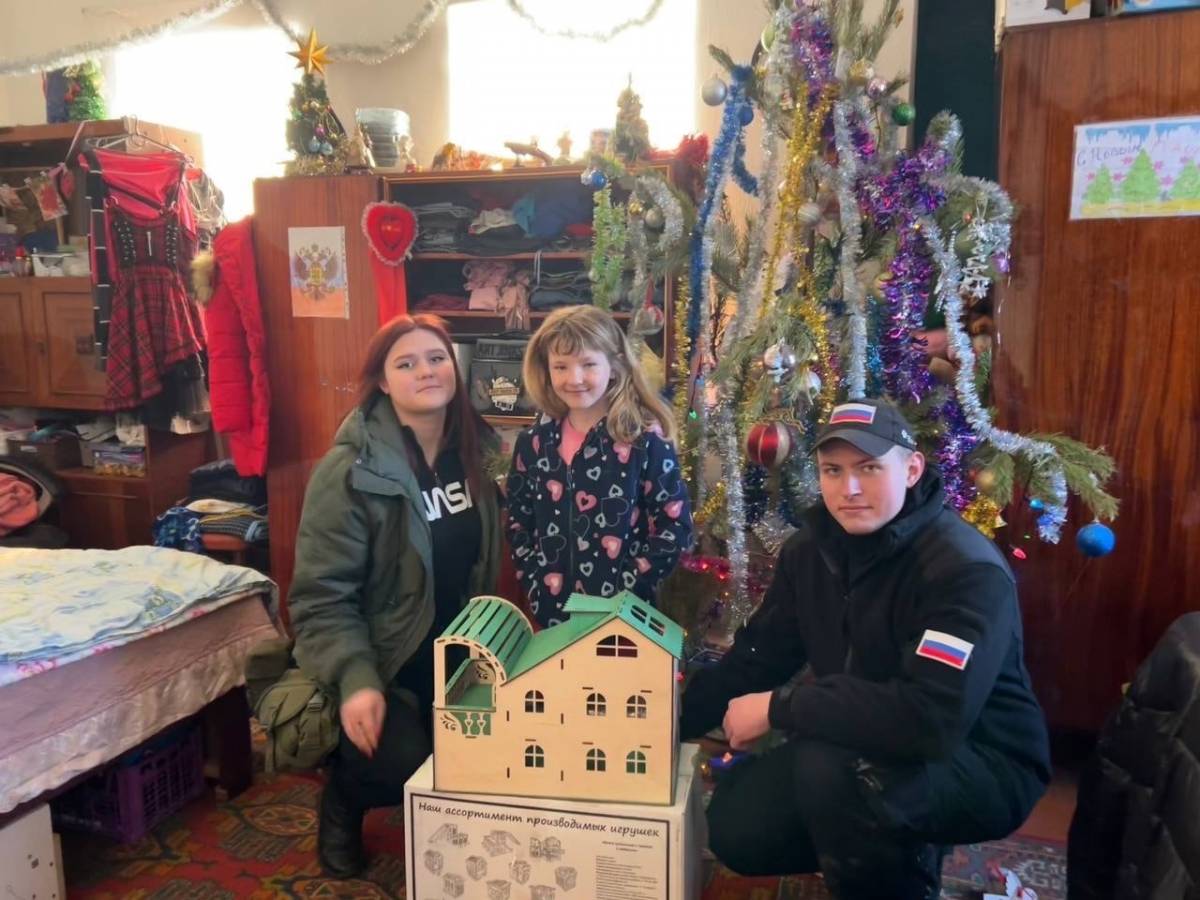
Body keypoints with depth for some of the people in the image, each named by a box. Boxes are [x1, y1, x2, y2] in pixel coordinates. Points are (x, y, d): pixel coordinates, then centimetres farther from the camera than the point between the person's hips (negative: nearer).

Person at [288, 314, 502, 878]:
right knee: (404, 764, -22)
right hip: (382, 658, -5)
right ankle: (343, 796, 14)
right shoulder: (350, 471, -20)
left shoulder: (476, 449, -2)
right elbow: (320, 597, -19)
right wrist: (356, 679, -30)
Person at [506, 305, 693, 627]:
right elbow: (517, 523, 9)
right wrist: (538, 588, -2)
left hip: (624, 614, -3)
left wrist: (621, 594, -14)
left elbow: (674, 529, -10)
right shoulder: (533, 443, 1)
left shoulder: (645, 442, -10)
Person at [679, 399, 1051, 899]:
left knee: (827, 768, -34)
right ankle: (896, 850, 20)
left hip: (981, 764, -7)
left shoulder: (967, 570, -26)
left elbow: (933, 717, -38)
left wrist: (780, 707, -31)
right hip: (873, 746, 7)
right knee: (736, 829, -1)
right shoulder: (811, 548, -3)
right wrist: (672, 719, -4)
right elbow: (758, 656, 5)